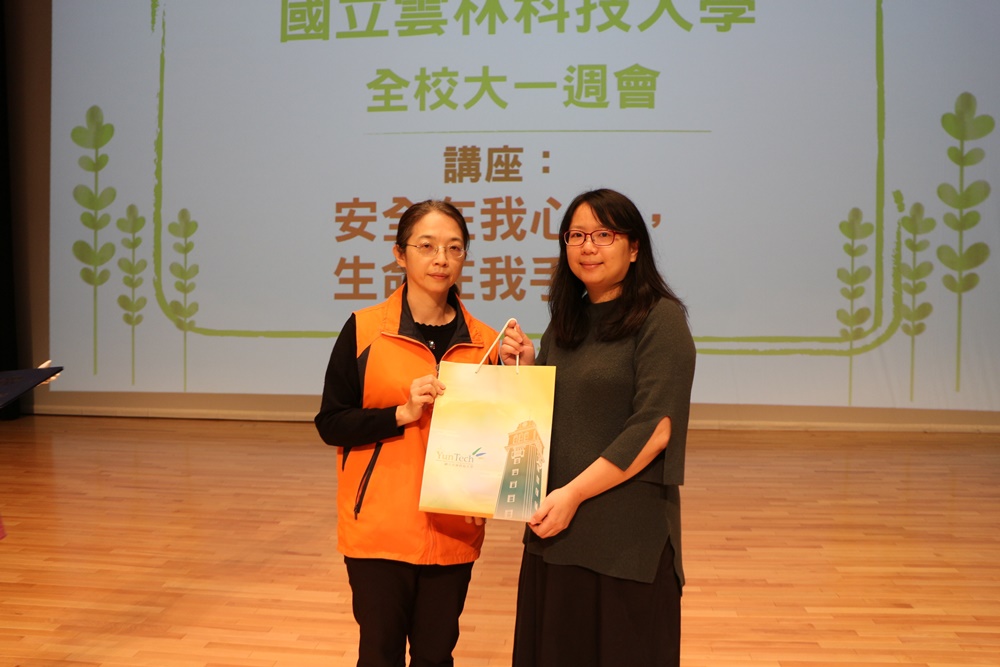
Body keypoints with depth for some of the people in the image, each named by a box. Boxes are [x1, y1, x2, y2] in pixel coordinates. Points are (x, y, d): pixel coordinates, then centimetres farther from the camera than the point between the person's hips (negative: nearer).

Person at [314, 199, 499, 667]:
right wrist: (402, 414, -16)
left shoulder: (483, 341, 3)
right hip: (379, 526, -2)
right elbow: (330, 423, -4)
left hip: (453, 529, 2)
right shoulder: (364, 329, -3)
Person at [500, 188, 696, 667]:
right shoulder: (565, 323, 12)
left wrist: (574, 493, -18)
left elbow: (654, 430, -16)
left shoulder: (661, 318, -8)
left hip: (627, 536, -6)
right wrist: (523, 370, 0)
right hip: (554, 530, 6)